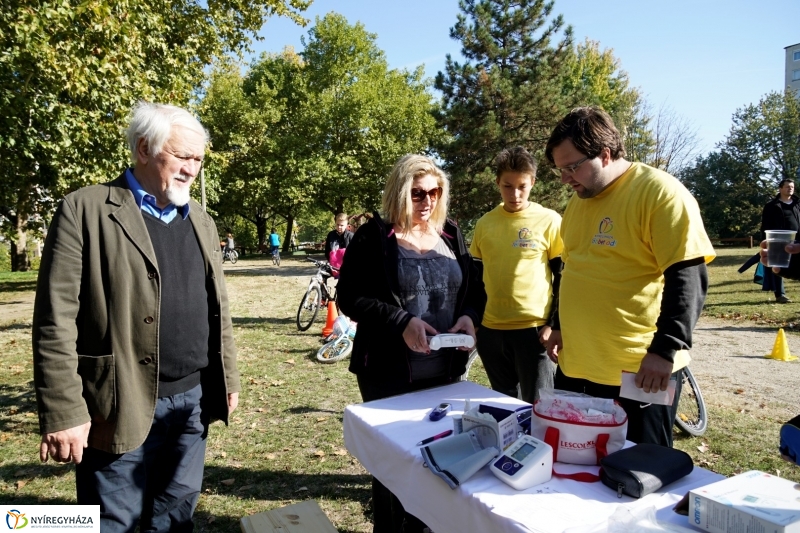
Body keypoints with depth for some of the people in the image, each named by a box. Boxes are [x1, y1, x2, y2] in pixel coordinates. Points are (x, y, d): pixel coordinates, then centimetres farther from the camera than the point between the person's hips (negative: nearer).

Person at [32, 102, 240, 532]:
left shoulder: (200, 221, 11)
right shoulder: (85, 210, -8)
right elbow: (56, 320, -12)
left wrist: (227, 378, 14)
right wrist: (62, 412, -15)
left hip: (193, 399, 6)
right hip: (122, 405, -5)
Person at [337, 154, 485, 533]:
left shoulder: (450, 235, 9)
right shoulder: (373, 236, -6)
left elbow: (474, 287, 13)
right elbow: (350, 296, -11)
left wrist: (470, 315, -9)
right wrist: (401, 323, -23)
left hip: (445, 370, 4)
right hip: (389, 372, -4)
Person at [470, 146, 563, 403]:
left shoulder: (549, 221, -5)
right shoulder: (484, 224, 5)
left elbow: (563, 279, -2)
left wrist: (556, 325, -9)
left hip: (535, 328, -4)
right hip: (491, 330, 4)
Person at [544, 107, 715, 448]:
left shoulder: (660, 192, -12)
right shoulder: (577, 202, 12)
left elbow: (688, 277, -18)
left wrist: (665, 349, -24)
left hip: (638, 373, -7)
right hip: (575, 368, 8)